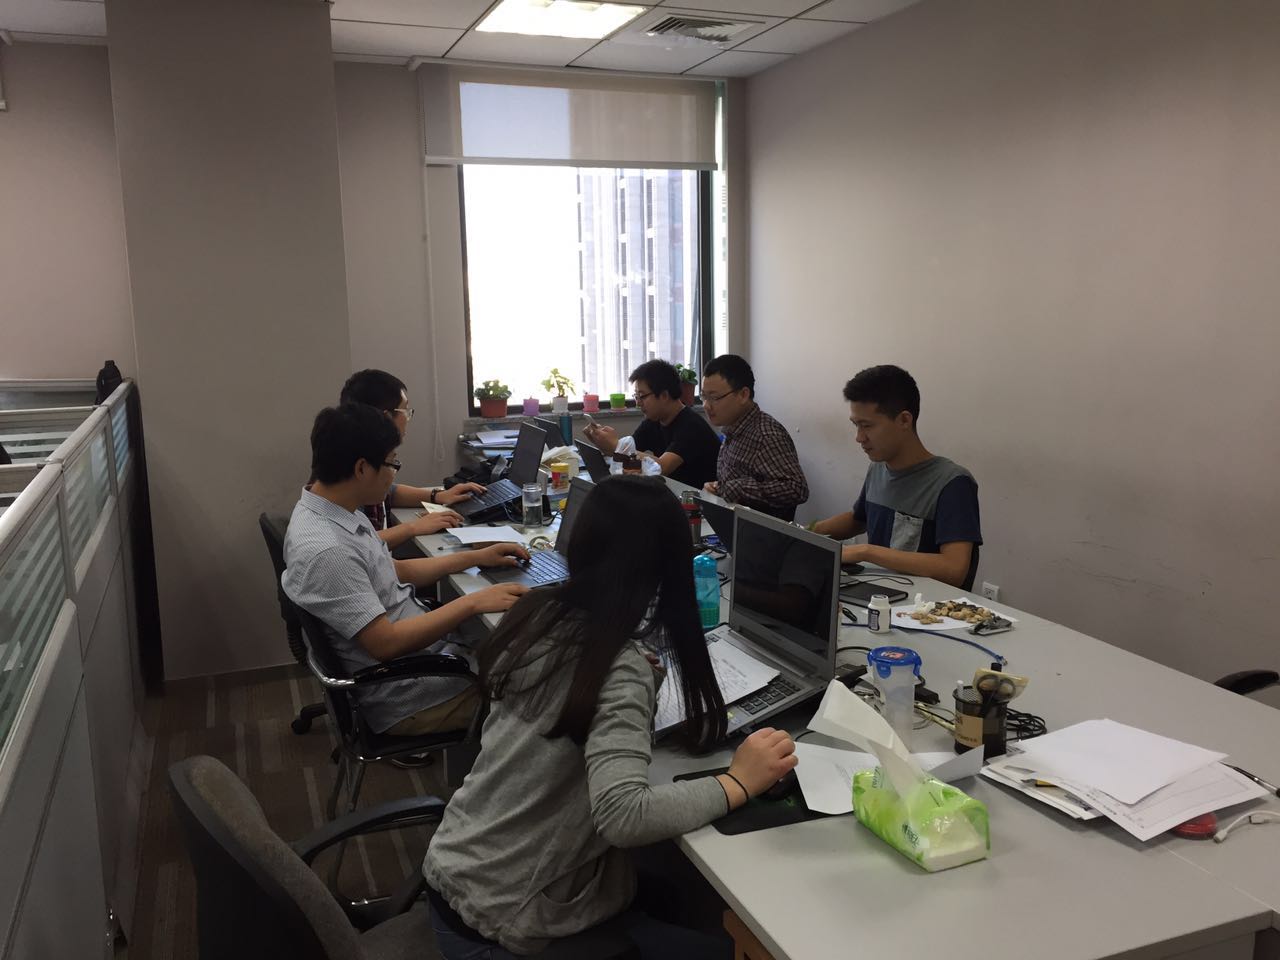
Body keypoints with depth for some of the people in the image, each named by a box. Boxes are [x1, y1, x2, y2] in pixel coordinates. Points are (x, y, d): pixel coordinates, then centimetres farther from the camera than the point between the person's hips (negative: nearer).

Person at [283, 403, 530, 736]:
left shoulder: (340, 512, 1)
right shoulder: (325, 550, -29)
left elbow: (394, 571, 15)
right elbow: (386, 643, -28)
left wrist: (475, 557, 10)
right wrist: (473, 602, -24)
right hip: (403, 699, -9)